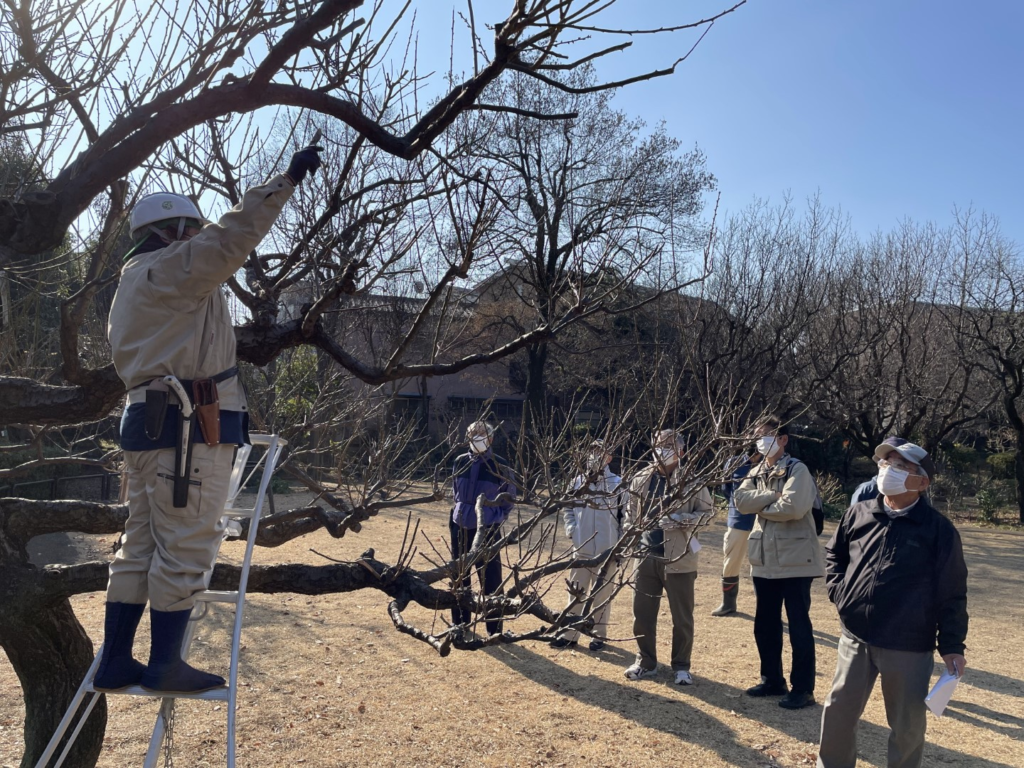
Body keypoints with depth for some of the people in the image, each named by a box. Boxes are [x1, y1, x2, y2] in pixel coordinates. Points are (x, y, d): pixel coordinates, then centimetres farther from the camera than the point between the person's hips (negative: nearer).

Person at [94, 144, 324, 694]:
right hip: (186, 427, -10)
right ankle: (165, 665, 2)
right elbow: (233, 236, -17)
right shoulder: (170, 267, -5)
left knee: (141, 547, 12)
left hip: (148, 420, 10)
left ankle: (115, 663, 17)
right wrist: (288, 179, -12)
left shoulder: (133, 286, 25)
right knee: (186, 549, -4)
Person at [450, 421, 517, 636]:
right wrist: (456, 514, 13)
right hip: (461, 526, 4)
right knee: (460, 575, 12)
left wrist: (497, 519, -4)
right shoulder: (460, 462, 4)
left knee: (490, 578, -3)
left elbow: (509, 497, 4)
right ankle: (460, 623, 25)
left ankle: (495, 629, 7)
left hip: (487, 528, -4)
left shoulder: (499, 467, -6)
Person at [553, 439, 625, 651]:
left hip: (606, 551, -3)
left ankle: (599, 635, 18)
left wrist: (621, 544, -3)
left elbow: (625, 515, 1)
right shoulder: (578, 481, 4)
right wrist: (571, 530, 0)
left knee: (602, 594, 6)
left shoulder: (617, 484, -4)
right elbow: (568, 508, 14)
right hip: (581, 548, 3)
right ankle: (570, 633, 18)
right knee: (576, 592, 9)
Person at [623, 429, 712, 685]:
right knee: (642, 613, 10)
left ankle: (681, 666, 22)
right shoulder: (641, 479, 6)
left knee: (682, 617, 6)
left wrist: (678, 520, -20)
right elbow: (632, 515, 14)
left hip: (678, 558, -3)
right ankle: (646, 661, 26)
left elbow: (705, 514, -5)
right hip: (646, 556, 4)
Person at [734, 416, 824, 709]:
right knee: (764, 625, 14)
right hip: (764, 559, 7)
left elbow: (793, 507, -25)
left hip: (794, 559, -7)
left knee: (798, 625, 2)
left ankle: (803, 689, 12)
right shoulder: (756, 472, 13)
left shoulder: (797, 469, -10)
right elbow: (741, 499, -4)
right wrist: (773, 496, -15)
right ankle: (772, 680, 29)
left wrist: (761, 507, -10)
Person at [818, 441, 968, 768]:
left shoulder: (939, 529, -8)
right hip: (856, 637, 3)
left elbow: (952, 593, -5)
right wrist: (839, 591, 6)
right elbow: (833, 553, 19)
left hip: (909, 647, -3)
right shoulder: (858, 513, 2)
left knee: (907, 725, 11)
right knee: (839, 712, 13)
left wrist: (951, 645, -6)